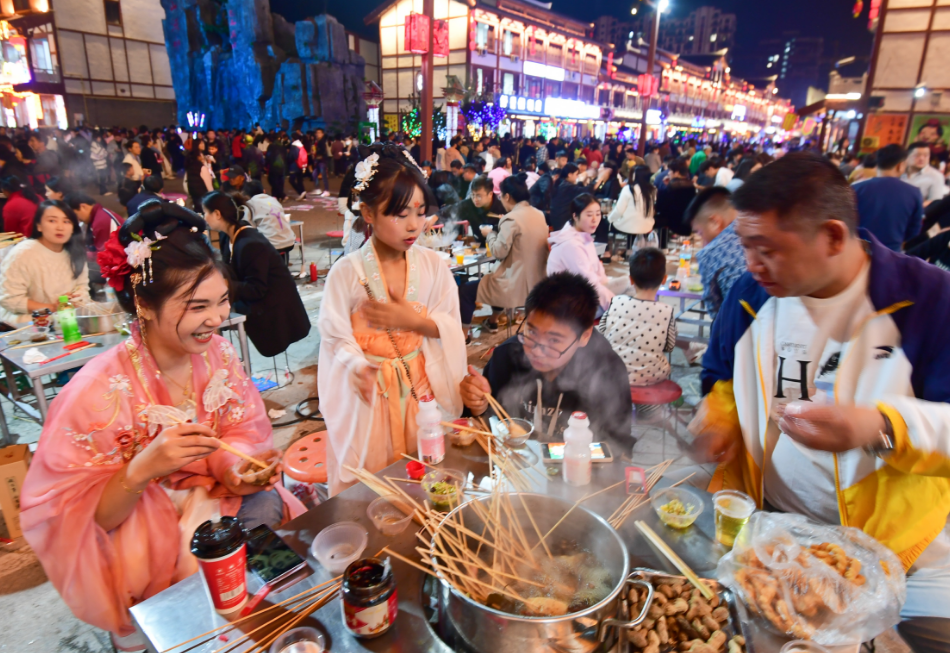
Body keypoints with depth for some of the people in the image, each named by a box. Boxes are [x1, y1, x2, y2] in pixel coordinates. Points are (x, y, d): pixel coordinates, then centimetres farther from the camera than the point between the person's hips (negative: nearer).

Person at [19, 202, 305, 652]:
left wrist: (237, 468, -23)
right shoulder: (100, 391, -24)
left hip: (211, 500, 4)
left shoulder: (218, 354, -10)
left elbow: (243, 433, 0)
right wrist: (142, 469, -37)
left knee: (269, 509, -22)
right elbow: (88, 518, -18)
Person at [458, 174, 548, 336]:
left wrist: (489, 234, -1)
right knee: (493, 276, 37)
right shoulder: (539, 214, 6)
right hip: (536, 282, 9)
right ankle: (493, 321, 46)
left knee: (465, 290, -1)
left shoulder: (512, 219, -19)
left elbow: (499, 252, -18)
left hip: (518, 286, -9)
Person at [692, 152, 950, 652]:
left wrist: (881, 428, -32)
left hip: (900, 543, -2)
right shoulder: (749, 296, 1)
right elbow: (722, 378, 16)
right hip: (764, 522, 3)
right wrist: (720, 419, -5)